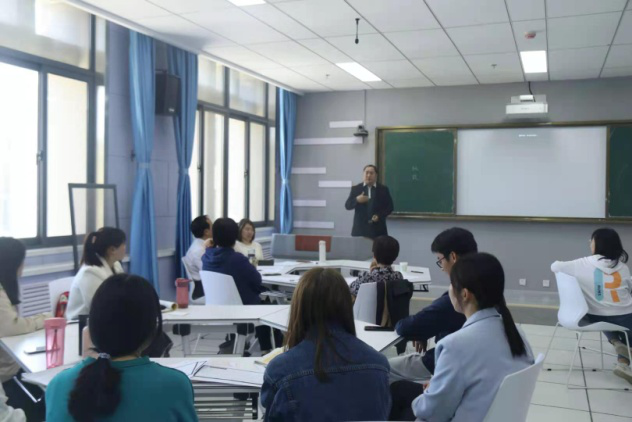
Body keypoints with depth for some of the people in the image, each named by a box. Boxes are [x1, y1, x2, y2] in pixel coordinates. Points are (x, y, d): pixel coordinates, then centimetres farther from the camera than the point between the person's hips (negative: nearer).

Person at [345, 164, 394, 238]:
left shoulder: (383, 189, 8)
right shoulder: (355, 189, 8)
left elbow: (389, 207, 7)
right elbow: (347, 206, 3)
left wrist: (379, 216, -10)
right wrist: (357, 200, -17)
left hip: (378, 230, 0)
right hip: (360, 229, 0)